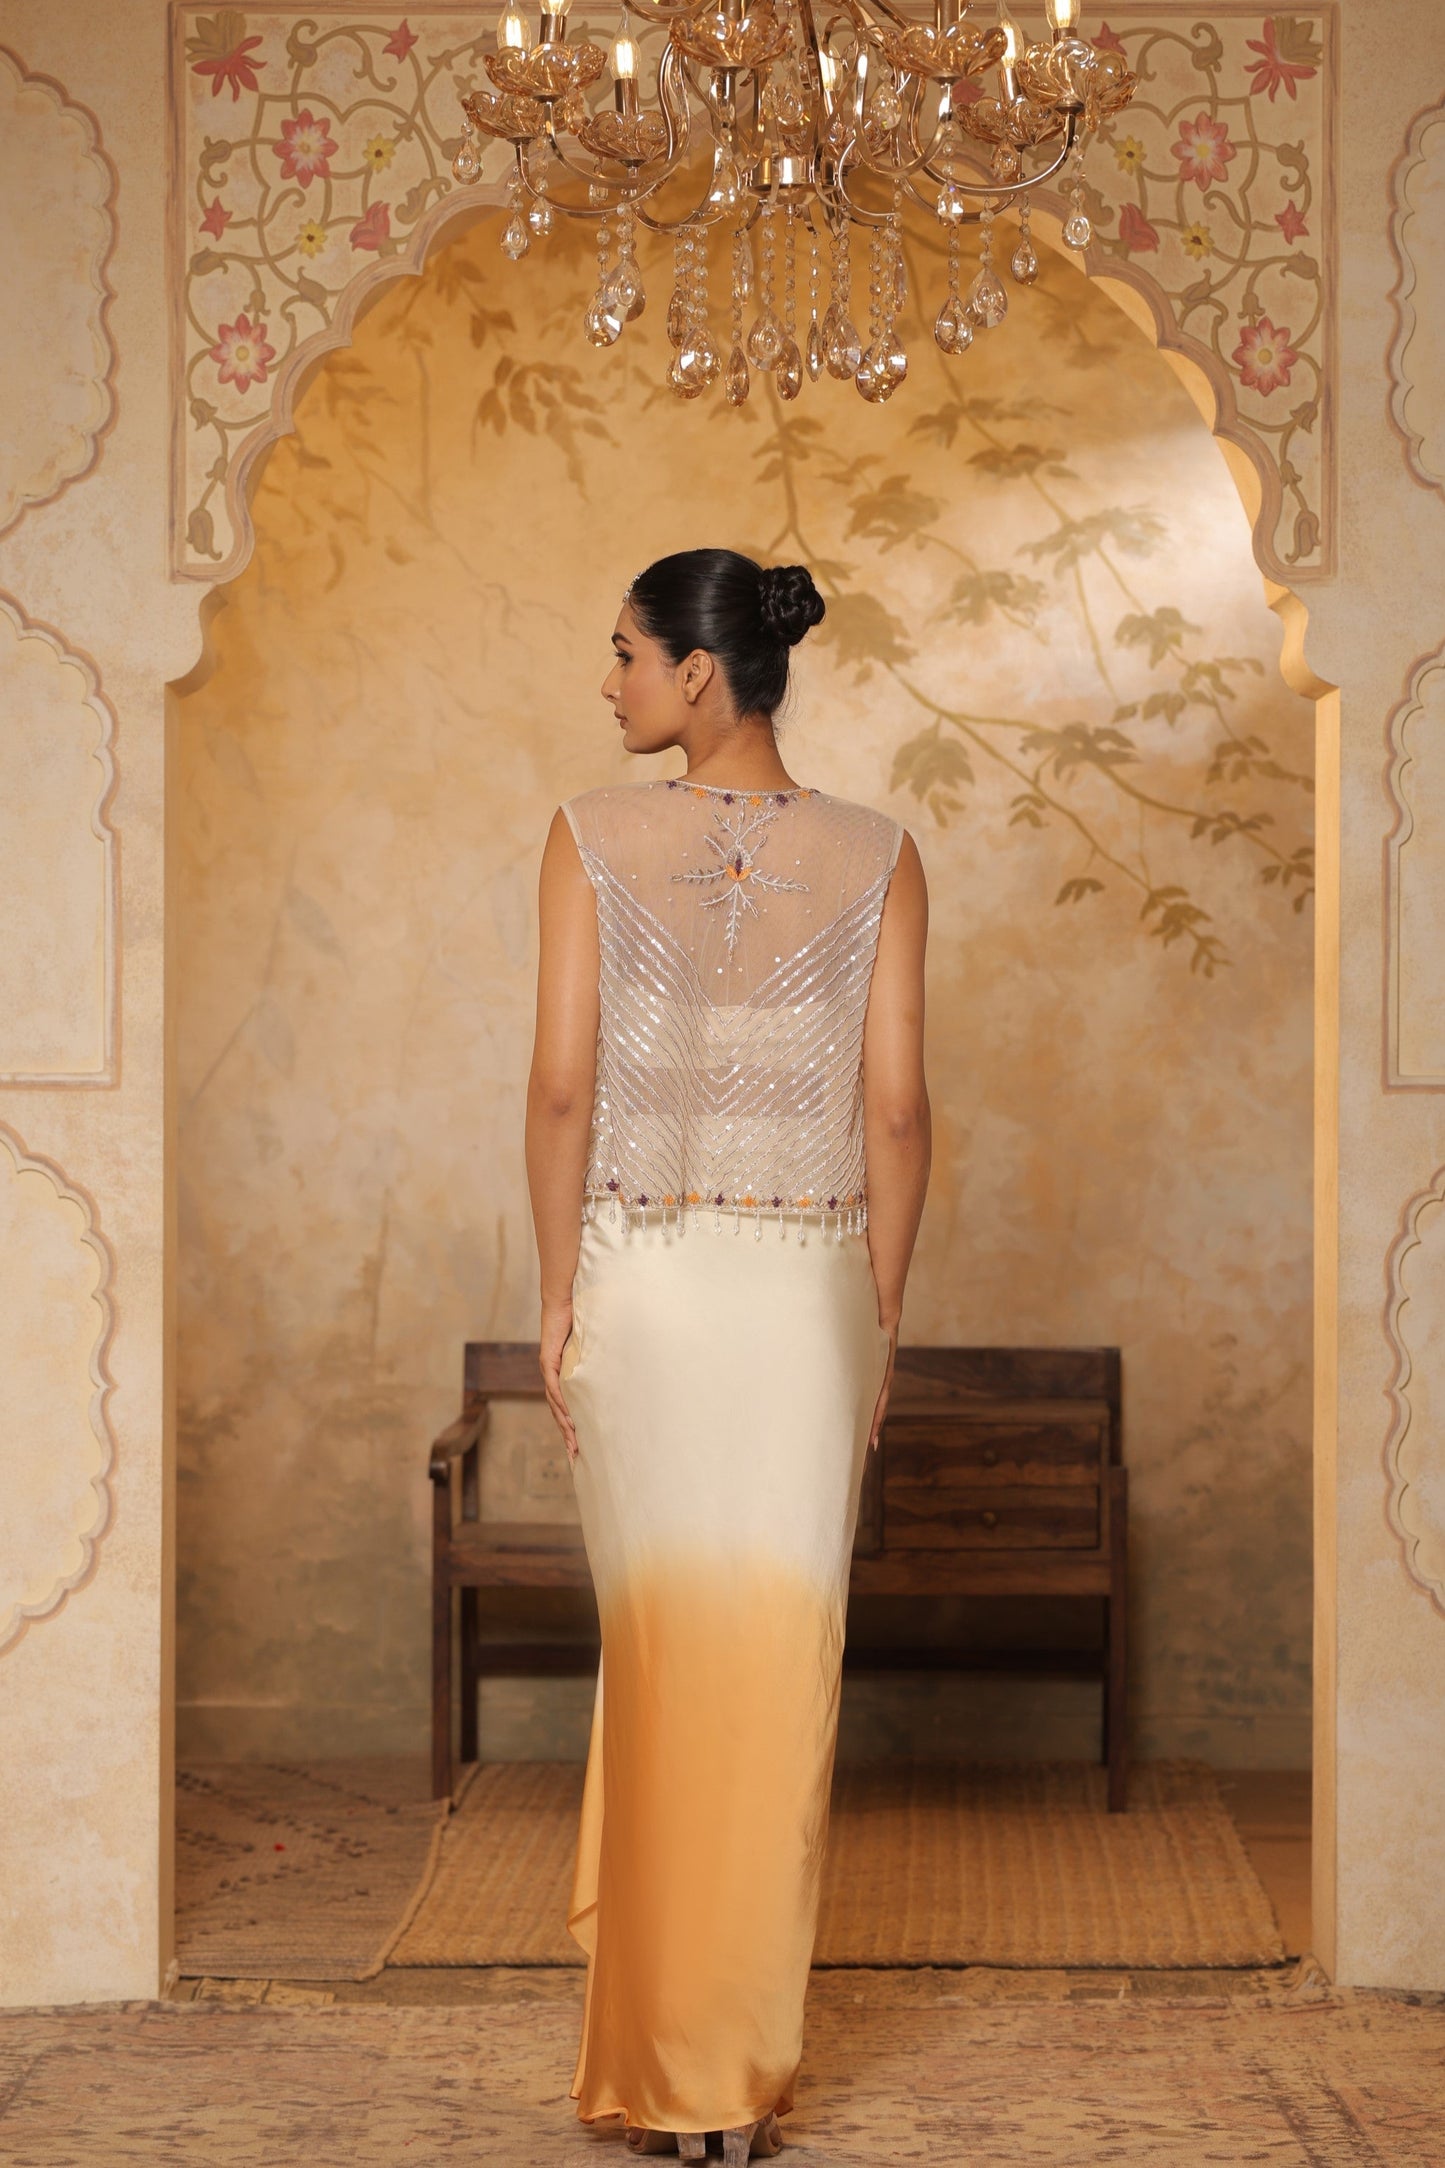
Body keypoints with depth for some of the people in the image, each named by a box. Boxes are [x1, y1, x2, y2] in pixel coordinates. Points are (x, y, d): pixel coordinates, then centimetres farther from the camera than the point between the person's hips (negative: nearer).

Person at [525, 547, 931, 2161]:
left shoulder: (593, 837, -5)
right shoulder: (878, 857, -2)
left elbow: (563, 1085, -8)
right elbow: (894, 1109, -4)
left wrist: (556, 1300, -1)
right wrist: (878, 1324, 5)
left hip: (635, 1279, 0)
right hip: (806, 1288, 0)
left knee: (655, 1644, 14)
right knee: (778, 1664, 6)